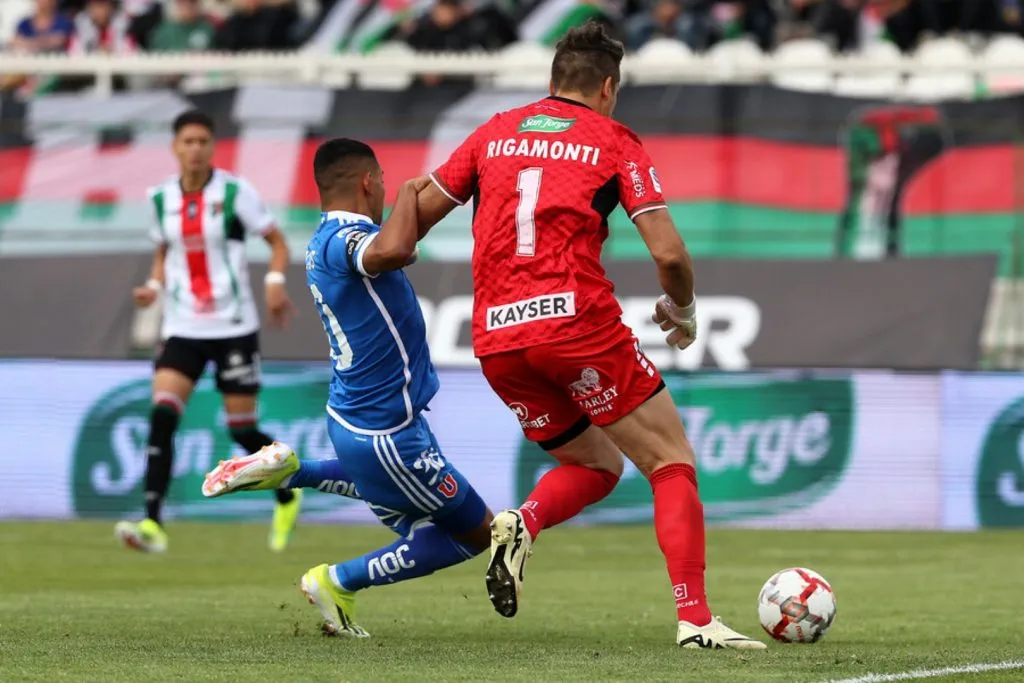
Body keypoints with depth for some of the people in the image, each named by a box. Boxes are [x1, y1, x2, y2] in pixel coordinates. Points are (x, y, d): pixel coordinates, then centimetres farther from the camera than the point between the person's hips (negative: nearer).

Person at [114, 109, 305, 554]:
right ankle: (152, 524, -21)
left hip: (234, 328, -3)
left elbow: (276, 241, -1)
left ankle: (287, 499, 32)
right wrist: (154, 286, 0)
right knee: (161, 417, -17)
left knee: (242, 430, 3)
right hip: (182, 329, 3)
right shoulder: (161, 197, 5)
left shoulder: (235, 192, -7)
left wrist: (275, 281, -19)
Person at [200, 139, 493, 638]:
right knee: (476, 532, 5)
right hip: (386, 436, -10)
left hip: (350, 415, 10)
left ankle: (288, 472, 21)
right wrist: (409, 192, -30)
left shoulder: (322, 241, 6)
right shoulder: (344, 239, -24)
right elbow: (389, 252, -48)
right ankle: (340, 582, 5)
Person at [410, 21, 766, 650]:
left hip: (496, 340, 5)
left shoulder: (496, 132, 18)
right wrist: (682, 311, 17)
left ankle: (521, 525, -8)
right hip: (578, 320, -5)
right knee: (672, 462, 6)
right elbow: (669, 254, -2)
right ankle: (695, 619, -8)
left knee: (598, 465, 23)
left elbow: (419, 212, 21)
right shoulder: (614, 142, 6)